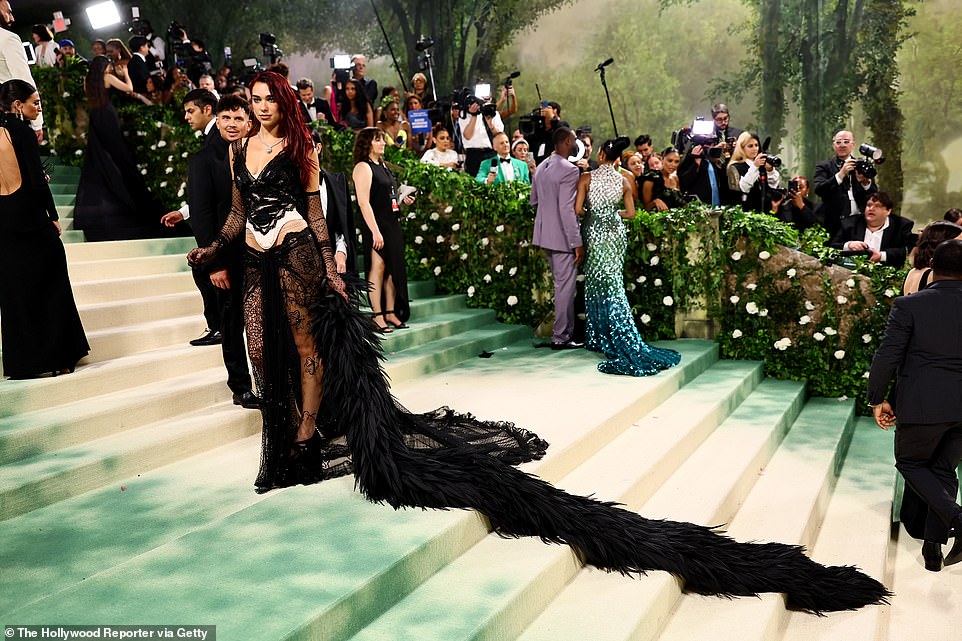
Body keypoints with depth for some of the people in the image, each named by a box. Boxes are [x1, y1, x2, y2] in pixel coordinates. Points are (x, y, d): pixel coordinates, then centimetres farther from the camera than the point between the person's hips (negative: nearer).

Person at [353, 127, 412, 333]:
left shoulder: (382, 167, 18)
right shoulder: (363, 167, -8)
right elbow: (363, 202, -17)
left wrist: (403, 200, 11)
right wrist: (375, 231, -22)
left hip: (393, 225, 9)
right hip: (376, 226, -9)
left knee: (393, 269, 8)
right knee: (378, 268, -7)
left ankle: (391, 313, 15)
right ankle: (378, 316, -3)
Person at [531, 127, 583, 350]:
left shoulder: (541, 167, 9)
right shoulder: (569, 170, -17)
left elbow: (534, 201, 18)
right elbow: (567, 209, -22)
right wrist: (577, 243, -19)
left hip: (545, 234, 9)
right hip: (562, 237, -9)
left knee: (561, 284, 19)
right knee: (565, 287, 0)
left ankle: (567, 331, 28)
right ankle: (560, 336, 7)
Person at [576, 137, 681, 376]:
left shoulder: (587, 177, -10)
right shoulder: (624, 181, 1)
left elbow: (578, 209, -12)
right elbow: (631, 213, 3)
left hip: (595, 234, -3)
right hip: (616, 233, 3)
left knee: (596, 285, 6)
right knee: (613, 285, 9)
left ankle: (599, 338, 8)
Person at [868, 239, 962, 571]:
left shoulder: (909, 305, -10)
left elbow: (887, 356, -12)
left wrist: (877, 399, -1)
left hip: (922, 405, -4)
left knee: (910, 463, 16)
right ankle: (933, 546, 19)